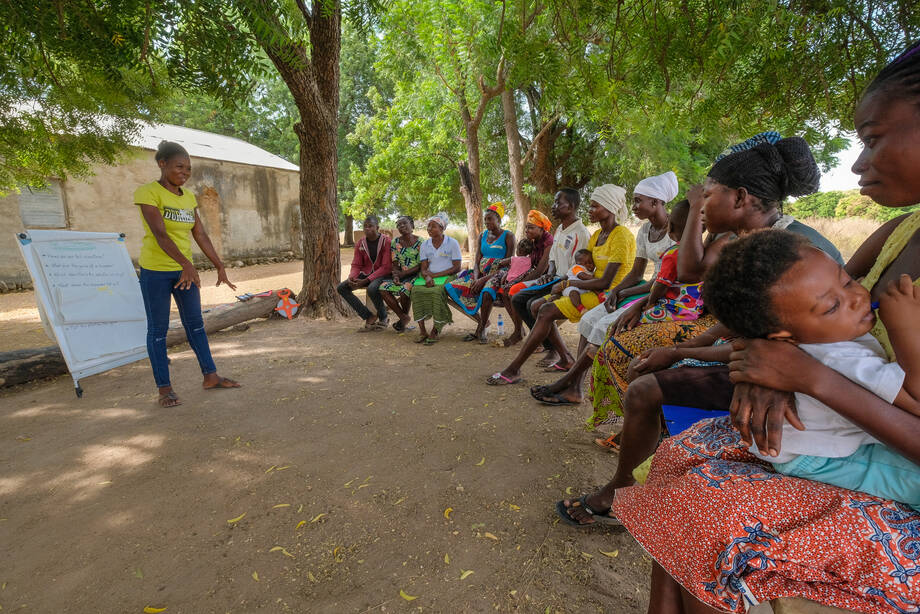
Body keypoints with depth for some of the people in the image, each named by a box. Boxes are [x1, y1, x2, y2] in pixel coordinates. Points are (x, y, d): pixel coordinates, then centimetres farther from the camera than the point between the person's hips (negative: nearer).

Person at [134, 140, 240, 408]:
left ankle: (210, 376, 21)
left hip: (184, 270, 6)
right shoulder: (148, 193, -11)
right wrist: (186, 264, -35)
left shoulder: (189, 198, 8)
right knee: (158, 329, 2)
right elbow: (159, 233, -23)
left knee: (195, 323, 11)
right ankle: (164, 388, 11)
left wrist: (220, 267, 5)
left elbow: (201, 235, 9)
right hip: (156, 271, -6)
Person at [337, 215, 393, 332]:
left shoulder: (386, 241, -12)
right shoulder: (361, 243, 6)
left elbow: (386, 267, -18)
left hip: (383, 274, -7)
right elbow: (356, 265, 8)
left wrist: (366, 280, -24)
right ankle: (369, 317, -9)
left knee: (372, 289, -38)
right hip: (366, 273, 7)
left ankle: (383, 318, -8)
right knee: (341, 288, -9)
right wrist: (351, 277, -16)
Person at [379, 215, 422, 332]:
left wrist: (403, 273, -16)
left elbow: (421, 266, -10)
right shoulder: (395, 242, 7)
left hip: (416, 275, -5)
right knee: (383, 288, -20)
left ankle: (405, 315, -1)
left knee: (404, 290, -34)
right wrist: (396, 275, -13)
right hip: (401, 275, 5)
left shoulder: (420, 242, -7)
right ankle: (403, 317, -6)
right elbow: (394, 264, 8)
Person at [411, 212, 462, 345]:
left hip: (446, 276, -4)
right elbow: (424, 268, 6)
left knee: (436, 291, -36)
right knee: (416, 289, -28)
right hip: (429, 277, 4)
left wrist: (435, 275, -13)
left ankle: (435, 330, -23)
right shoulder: (425, 245, 11)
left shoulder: (452, 243, -1)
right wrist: (427, 277, -19)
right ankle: (422, 330, -25)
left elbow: (456, 268, -6)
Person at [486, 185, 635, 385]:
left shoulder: (621, 236, -15)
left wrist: (568, 284, -14)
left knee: (547, 311, -23)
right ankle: (567, 359, 1)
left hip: (608, 295, -10)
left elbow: (606, 282, -22)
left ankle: (513, 370, -17)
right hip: (595, 290, 10)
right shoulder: (597, 235, 14)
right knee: (537, 306, 0)